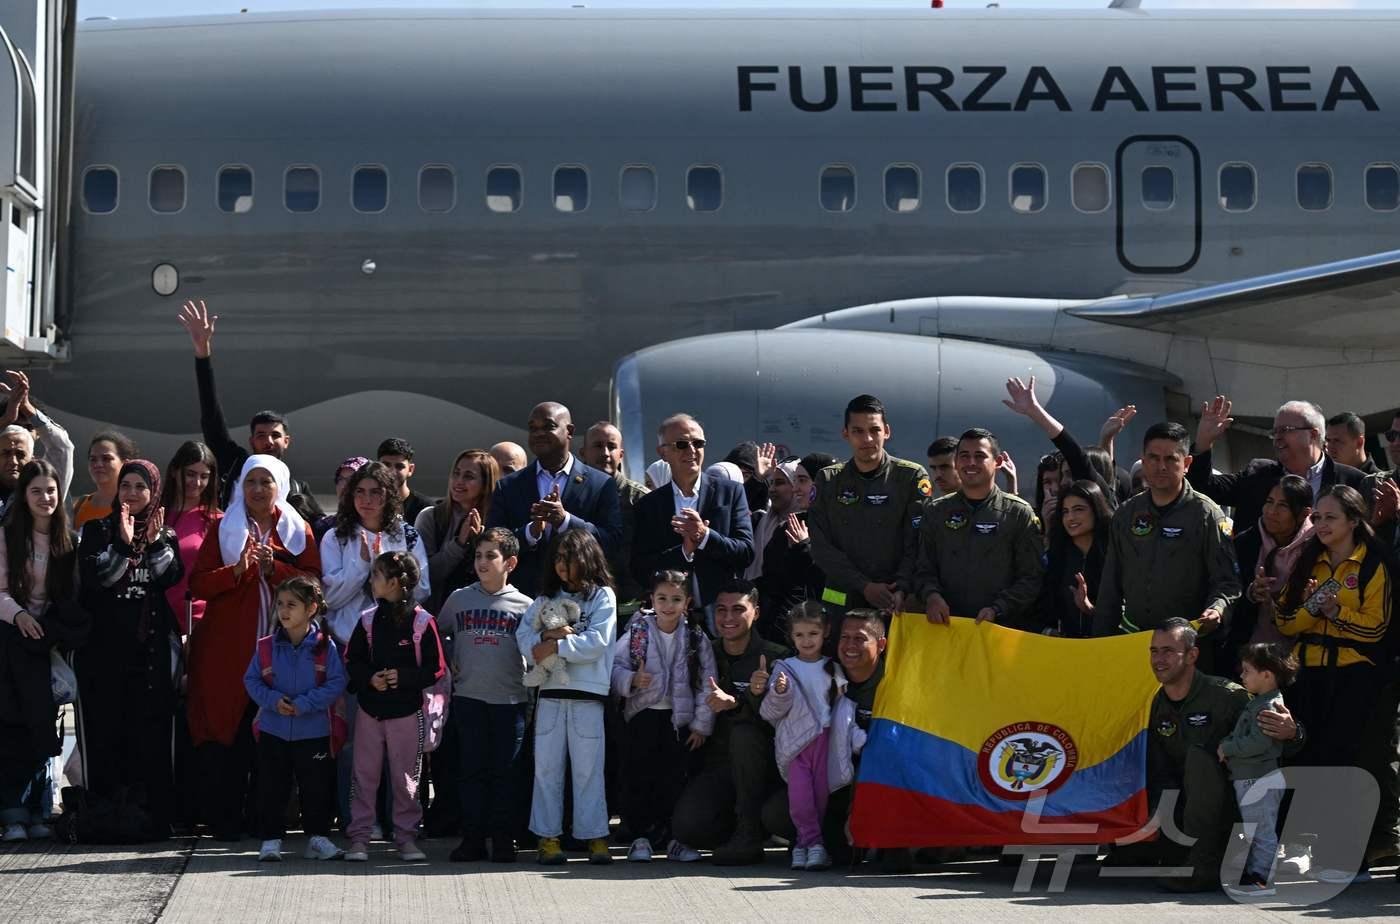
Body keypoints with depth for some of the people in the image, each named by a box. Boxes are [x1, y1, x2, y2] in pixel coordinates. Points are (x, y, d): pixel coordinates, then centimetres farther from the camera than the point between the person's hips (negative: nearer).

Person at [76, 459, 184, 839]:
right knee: (106, 728, -5)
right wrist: (123, 543, -11)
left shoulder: (165, 534, 15)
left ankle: (153, 815, -3)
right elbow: (92, 574, -8)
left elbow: (172, 577, -1)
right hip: (105, 646, -1)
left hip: (150, 646, 1)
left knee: (151, 729, -4)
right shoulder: (99, 530, 9)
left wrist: (155, 542, -9)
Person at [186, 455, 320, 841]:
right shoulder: (223, 529, 10)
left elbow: (313, 580, 1)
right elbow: (198, 583, 1)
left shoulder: (298, 531, 13)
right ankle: (226, 820, -3)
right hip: (228, 647, -1)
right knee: (228, 728, -6)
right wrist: (237, 569, -15)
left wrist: (272, 567, -12)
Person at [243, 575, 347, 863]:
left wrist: (305, 703, -18)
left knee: (317, 786, 6)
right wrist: (273, 700, -15)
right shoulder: (267, 646, -1)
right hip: (273, 730, 1)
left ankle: (317, 837, 19)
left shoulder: (325, 646, -7)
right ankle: (271, 839, 14)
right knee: (272, 787, 5)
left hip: (313, 731, -1)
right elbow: (251, 680, 3)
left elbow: (337, 683, -9)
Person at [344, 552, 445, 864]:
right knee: (364, 774, 4)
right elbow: (352, 662, 6)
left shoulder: (422, 622, -7)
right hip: (370, 708, 3)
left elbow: (436, 669, -7)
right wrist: (370, 679, -13)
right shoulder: (368, 620, 4)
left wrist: (404, 677, -19)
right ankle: (358, 836, 8)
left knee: (405, 776, 4)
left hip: (407, 710, -3)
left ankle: (405, 835, 14)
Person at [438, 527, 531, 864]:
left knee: (503, 770, 2)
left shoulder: (523, 605, 2)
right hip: (468, 697, 2)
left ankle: (502, 839, 8)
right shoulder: (459, 599, 7)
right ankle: (472, 838, 7)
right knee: (471, 769, 3)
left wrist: (531, 682, -3)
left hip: (510, 698, -1)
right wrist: (446, 666, 7)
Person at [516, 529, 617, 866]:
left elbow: (597, 641, -9)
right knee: (547, 765, 2)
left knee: (588, 767, -3)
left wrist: (556, 646, -12)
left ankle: (594, 835, 1)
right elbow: (523, 636, 7)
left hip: (587, 690, -4)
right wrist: (548, 635, -12)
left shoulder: (602, 596, 4)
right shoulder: (546, 598, 16)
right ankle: (548, 836, 5)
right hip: (550, 689, 4)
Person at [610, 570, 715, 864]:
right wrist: (632, 680, -23)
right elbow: (615, 666, -2)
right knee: (641, 778, -1)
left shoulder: (695, 638, 2)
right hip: (643, 716, -1)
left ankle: (674, 838, 12)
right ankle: (643, 836, 8)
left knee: (676, 779, 3)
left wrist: (702, 724, -2)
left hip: (680, 718, 1)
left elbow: (706, 682, 2)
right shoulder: (637, 632, 0)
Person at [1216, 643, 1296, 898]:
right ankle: (1252, 875, 25)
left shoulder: (1268, 706, -18)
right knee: (1253, 832, 17)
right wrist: (1225, 744, 6)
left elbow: (1258, 742, -27)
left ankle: (1262, 879, -6)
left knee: (1262, 832, -7)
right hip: (1247, 779, 11)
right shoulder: (1257, 703, 15)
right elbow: (1241, 734, 25)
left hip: (1261, 779, -11)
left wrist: (1227, 748, -16)